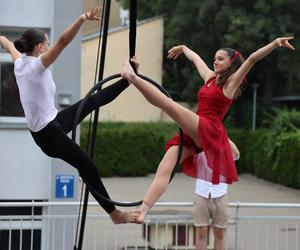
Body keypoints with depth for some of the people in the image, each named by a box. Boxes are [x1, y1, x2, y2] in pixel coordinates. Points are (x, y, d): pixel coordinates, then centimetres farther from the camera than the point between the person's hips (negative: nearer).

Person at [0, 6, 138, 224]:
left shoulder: (20, 62, 4)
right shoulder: (37, 64, -21)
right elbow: (63, 41, -36)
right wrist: (82, 19, -46)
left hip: (53, 122, 10)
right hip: (49, 133, -10)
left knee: (94, 100, 16)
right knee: (88, 168, -5)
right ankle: (115, 213, 2)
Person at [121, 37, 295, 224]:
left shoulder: (232, 81, 5)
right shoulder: (210, 77, 24)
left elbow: (253, 58, -8)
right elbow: (195, 59, 42)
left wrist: (276, 44, -17)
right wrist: (183, 48, 56)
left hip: (210, 130, -7)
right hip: (194, 134, 7)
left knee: (169, 104, -27)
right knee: (164, 169, -12)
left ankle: (133, 77, -33)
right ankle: (141, 212, -22)